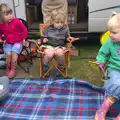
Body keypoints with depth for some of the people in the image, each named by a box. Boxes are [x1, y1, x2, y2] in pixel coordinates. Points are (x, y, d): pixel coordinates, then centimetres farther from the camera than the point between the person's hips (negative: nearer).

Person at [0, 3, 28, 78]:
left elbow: (24, 30, -3)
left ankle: (13, 69, -9)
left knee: (14, 52, -27)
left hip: (18, 42, -2)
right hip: (8, 43, 3)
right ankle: (8, 69, 1)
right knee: (8, 54, -23)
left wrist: (23, 39, -4)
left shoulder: (16, 21, -15)